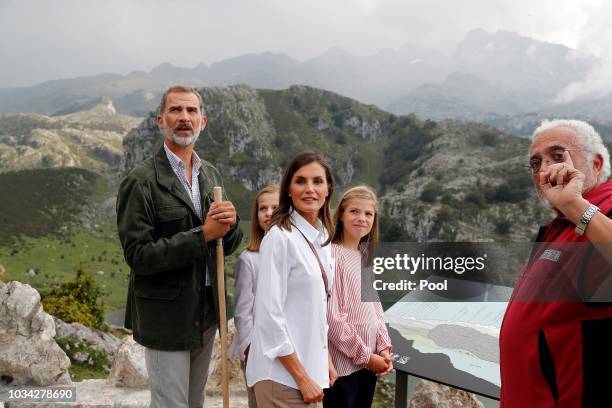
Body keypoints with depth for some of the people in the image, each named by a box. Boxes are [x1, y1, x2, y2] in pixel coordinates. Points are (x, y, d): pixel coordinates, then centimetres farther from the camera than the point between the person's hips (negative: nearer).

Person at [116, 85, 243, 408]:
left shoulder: (211, 175, 9)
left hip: (206, 311, 7)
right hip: (166, 317, -6)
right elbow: (138, 256, -19)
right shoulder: (141, 181, -13)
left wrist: (230, 224, -12)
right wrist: (202, 234, -22)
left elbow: (227, 245, 12)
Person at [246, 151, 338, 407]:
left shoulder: (322, 237, 8)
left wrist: (324, 361, 12)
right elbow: (269, 315, -19)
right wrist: (303, 378, -17)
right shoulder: (280, 237, -15)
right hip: (283, 373, -7)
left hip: (310, 365, 8)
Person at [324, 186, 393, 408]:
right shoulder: (333, 254, -14)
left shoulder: (366, 258, 10)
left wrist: (384, 347, 2)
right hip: (343, 364, -7)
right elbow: (332, 317, -17)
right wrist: (365, 356, -11)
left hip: (370, 363, 7)